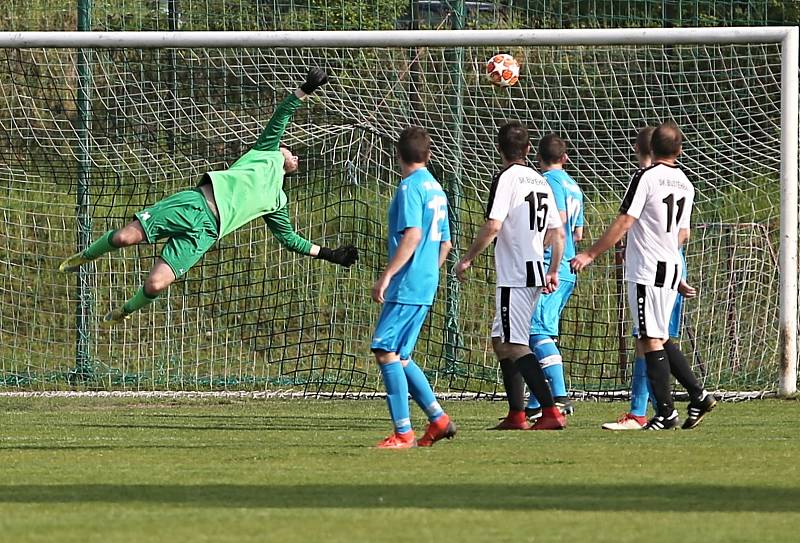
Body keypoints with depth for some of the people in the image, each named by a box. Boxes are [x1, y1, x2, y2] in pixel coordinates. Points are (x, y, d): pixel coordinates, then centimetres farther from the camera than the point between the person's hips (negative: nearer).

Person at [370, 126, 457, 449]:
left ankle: (403, 432, -15)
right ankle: (438, 419, 12)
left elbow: (412, 235, -20)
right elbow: (445, 243, 22)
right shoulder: (436, 189, 17)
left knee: (385, 351, -11)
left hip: (406, 287, -9)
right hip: (425, 287, 9)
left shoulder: (411, 186, -10)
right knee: (399, 356, 14)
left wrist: (386, 276, -20)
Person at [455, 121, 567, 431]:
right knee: (501, 342, 18)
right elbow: (558, 233, 16)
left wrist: (467, 259, -9)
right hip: (535, 274, 9)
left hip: (514, 276, -9)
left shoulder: (506, 178, -10)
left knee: (513, 347, -11)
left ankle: (551, 411, -21)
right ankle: (516, 415, 17)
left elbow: (492, 227, -18)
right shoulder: (540, 181, 14)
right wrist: (553, 271, 23)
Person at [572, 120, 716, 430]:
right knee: (660, 339, 17)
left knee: (651, 341, -4)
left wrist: (591, 254, -9)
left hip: (646, 272, -7)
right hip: (672, 269, 7)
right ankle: (698, 396, 11)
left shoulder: (646, 177, -10)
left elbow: (624, 222, -14)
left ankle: (666, 413, -5)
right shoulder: (685, 185, 11)